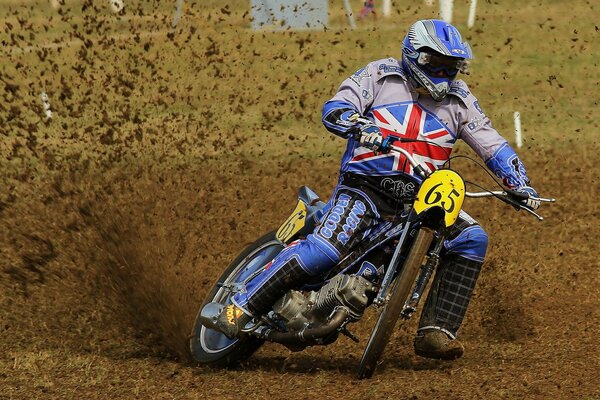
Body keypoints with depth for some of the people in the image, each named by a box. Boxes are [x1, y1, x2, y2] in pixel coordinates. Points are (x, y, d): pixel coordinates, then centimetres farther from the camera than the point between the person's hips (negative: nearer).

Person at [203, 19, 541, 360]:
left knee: (472, 239, -17)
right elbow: (334, 109, -7)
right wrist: (361, 126, -29)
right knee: (326, 249, -29)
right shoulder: (381, 75, 4)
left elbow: (493, 145, 14)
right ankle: (242, 307, -20)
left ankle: (436, 332, -17)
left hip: (420, 199, 5)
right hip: (366, 186, -5)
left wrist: (521, 184, -1)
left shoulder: (459, 99, 14)